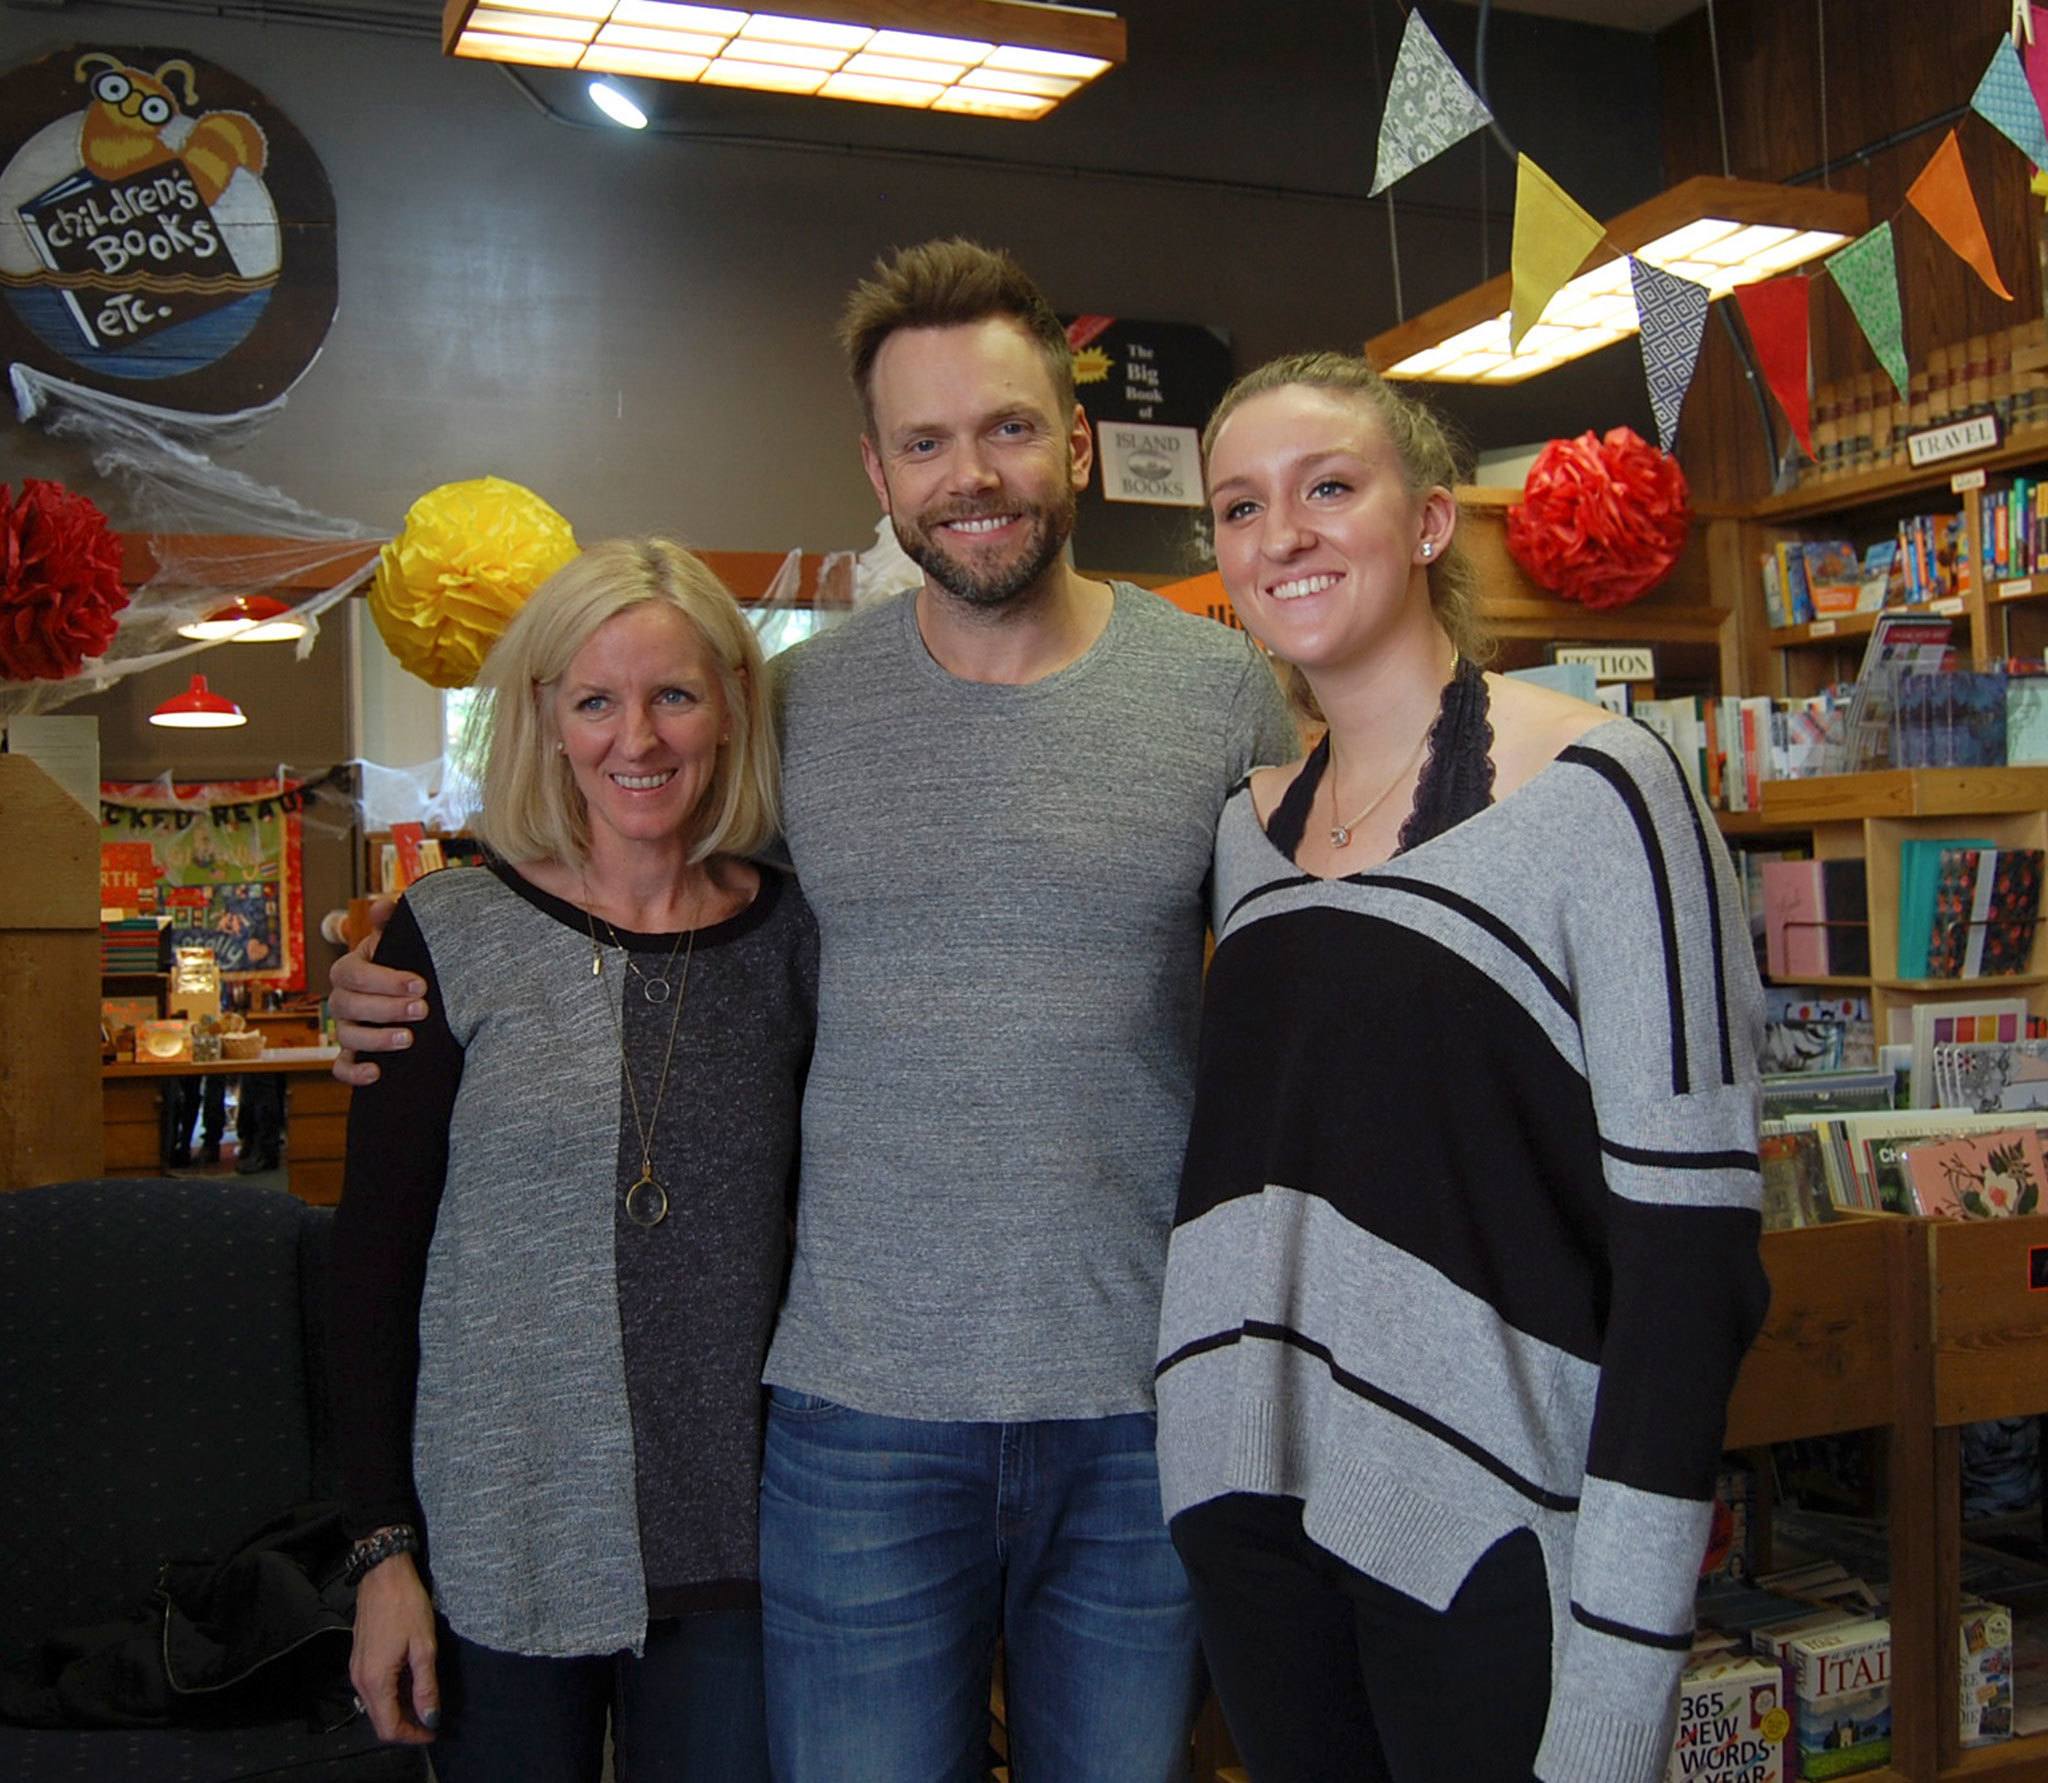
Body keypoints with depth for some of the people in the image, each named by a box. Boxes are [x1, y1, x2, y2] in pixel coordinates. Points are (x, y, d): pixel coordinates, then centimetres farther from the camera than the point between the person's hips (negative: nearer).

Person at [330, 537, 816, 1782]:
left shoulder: (791, 935, 0)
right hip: (501, 1540, -1)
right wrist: (384, 1545, -5)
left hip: (731, 1539, 1)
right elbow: (374, 1253, -2)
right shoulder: (451, 938, -5)